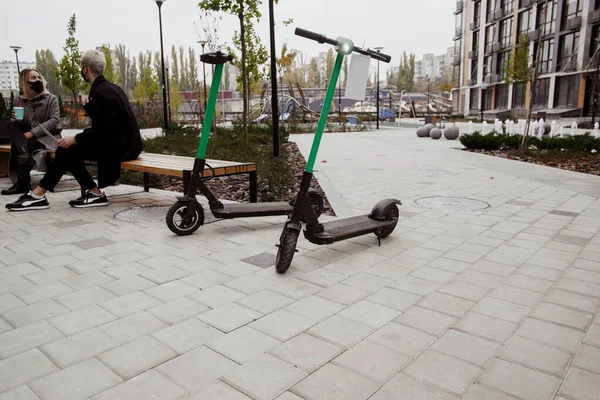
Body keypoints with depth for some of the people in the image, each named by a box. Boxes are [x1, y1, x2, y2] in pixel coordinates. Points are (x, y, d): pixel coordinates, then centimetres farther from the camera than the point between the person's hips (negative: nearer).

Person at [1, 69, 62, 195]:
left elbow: (55, 120, -13)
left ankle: (23, 183, -29)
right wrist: (18, 120, -17)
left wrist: (32, 133, -22)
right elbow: (20, 125, 10)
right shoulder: (19, 100, 8)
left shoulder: (51, 98, -1)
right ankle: (24, 154, -45)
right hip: (29, 136, 4)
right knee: (10, 125, -25)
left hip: (48, 136, -4)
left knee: (16, 145, -29)